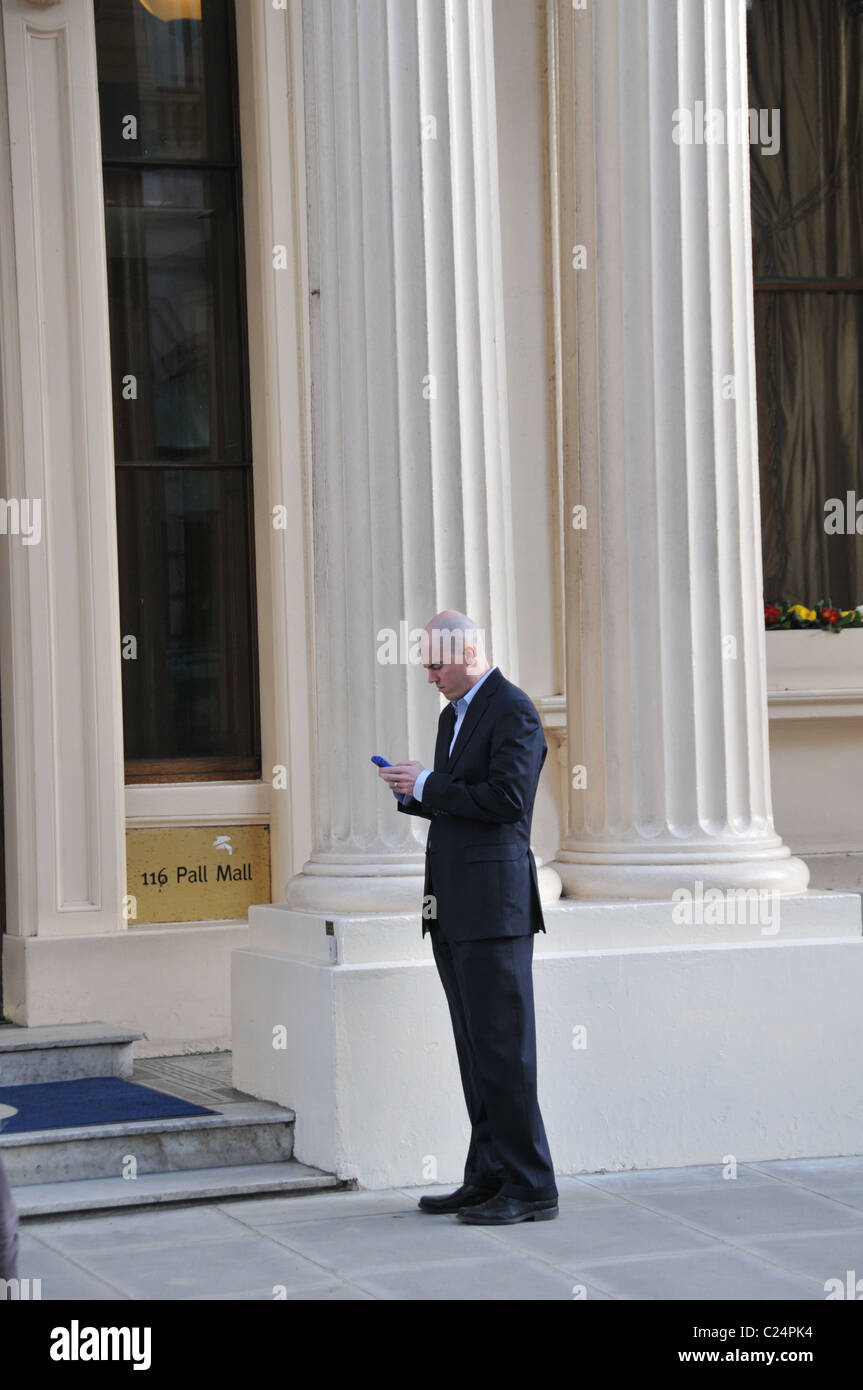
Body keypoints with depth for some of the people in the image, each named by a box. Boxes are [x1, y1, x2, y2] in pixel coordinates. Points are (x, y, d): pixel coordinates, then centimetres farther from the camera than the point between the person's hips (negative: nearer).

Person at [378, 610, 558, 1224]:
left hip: (493, 907, -9)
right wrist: (413, 792, 6)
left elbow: (505, 799, -20)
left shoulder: (513, 710, -9)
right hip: (453, 910, 9)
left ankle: (531, 1188, -4)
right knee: (475, 1048, 11)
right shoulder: (454, 715, 20)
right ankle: (488, 1178, 15)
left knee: (503, 1046, -8)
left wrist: (428, 785, -13)